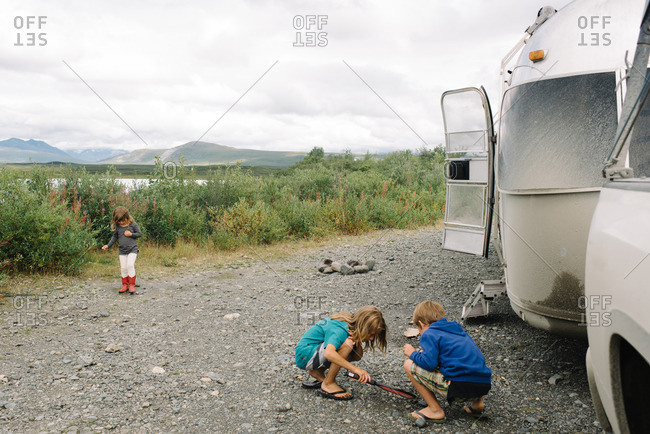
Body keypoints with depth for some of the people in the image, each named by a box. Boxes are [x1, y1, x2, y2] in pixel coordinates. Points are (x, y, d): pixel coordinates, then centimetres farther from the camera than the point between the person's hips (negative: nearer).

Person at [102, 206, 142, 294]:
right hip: (122, 250, 4)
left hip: (132, 249, -3)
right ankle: (125, 285, 17)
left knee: (130, 265, -16)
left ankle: (132, 285, -4)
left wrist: (131, 234, -16)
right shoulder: (117, 226, 2)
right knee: (123, 268, 3)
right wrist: (108, 245, 3)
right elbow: (114, 237, 12)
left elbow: (139, 234, 1)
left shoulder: (133, 224, -7)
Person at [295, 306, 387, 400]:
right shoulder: (340, 330, -28)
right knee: (347, 344, -27)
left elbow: (358, 356, 1)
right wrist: (355, 369, -44)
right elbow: (328, 353, -45)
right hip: (304, 355, -9)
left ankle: (317, 372, 10)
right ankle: (328, 384, -13)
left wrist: (358, 343, -20)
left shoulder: (352, 323, -1)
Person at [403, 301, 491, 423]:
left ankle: (435, 410, 2)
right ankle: (477, 402, 20)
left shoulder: (429, 334, 2)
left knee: (409, 364, 3)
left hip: (460, 388, -8)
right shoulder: (458, 329, 24)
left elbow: (429, 363, -12)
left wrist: (413, 354, 9)